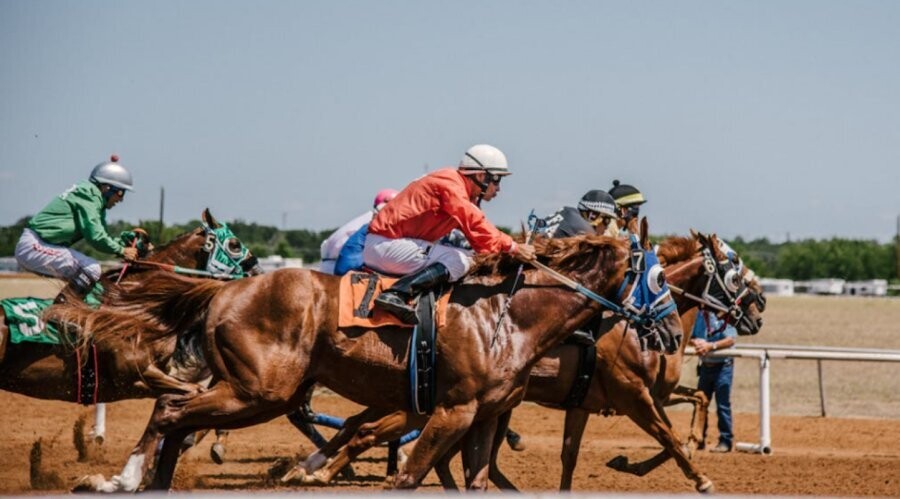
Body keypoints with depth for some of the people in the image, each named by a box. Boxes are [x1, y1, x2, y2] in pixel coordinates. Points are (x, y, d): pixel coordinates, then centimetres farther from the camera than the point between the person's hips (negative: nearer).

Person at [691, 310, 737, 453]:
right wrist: (696, 342, -16)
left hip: (723, 366, -6)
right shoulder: (699, 315, 5)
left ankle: (726, 441, 2)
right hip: (705, 365, 6)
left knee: (723, 405, -4)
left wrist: (710, 346, -31)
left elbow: (730, 339, -20)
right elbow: (689, 337, 8)